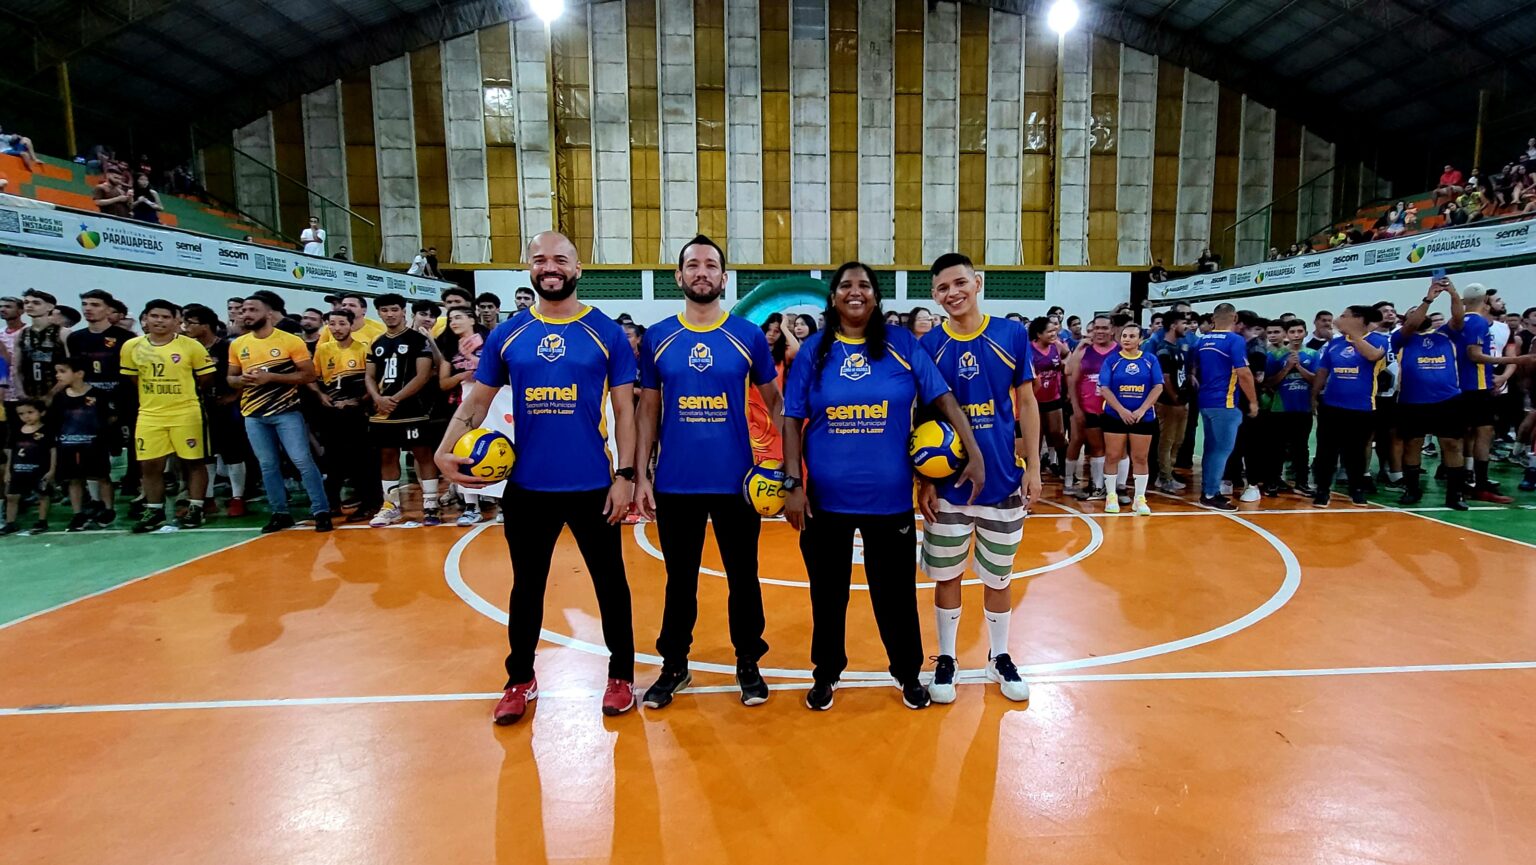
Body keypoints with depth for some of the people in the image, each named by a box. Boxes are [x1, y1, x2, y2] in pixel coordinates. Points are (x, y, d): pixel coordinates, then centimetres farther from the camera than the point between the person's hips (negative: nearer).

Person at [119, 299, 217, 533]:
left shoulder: (191, 346, -7)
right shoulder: (132, 346, 3)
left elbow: (207, 378, 0)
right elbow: (129, 378, 15)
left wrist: (182, 386, 0)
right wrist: (151, 391, 7)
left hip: (185, 413, -3)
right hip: (149, 415, 3)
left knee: (193, 461, 3)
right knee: (149, 465, 6)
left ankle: (195, 508, 13)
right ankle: (154, 511, 19)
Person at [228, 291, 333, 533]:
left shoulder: (291, 341, -7)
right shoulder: (237, 344, 8)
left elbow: (309, 374, -9)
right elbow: (231, 378, 16)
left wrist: (271, 377, -18)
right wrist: (241, 380, -9)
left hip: (286, 412, -5)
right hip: (253, 415, 5)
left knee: (302, 460, -6)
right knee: (268, 465, 10)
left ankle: (321, 511, 0)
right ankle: (280, 513, 19)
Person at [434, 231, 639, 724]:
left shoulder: (606, 332, -2)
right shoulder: (507, 334, 4)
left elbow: (624, 410, -1)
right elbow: (476, 401, 8)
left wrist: (625, 474, -7)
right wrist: (445, 451, -7)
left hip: (593, 485, -2)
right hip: (527, 487, 2)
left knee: (610, 582, 10)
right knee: (527, 585, 16)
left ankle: (621, 676, 28)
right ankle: (520, 680, 33)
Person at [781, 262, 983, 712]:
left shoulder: (902, 345, -1)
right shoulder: (813, 350, -1)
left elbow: (945, 400, -1)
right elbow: (792, 421, -1)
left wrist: (975, 455, -10)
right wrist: (793, 483, -8)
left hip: (889, 498, 0)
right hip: (826, 499, 0)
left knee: (896, 590, 13)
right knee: (828, 591, 15)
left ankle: (909, 674, 35)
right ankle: (826, 674, 35)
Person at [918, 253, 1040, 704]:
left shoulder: (1012, 335, -2)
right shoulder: (928, 345, -3)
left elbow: (1026, 403, 3)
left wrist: (1033, 467, -1)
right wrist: (924, 480, -4)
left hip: (1003, 479, 1)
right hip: (947, 483, 0)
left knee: (999, 577, 14)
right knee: (946, 575, 11)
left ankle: (1000, 658, 33)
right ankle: (946, 659, 28)